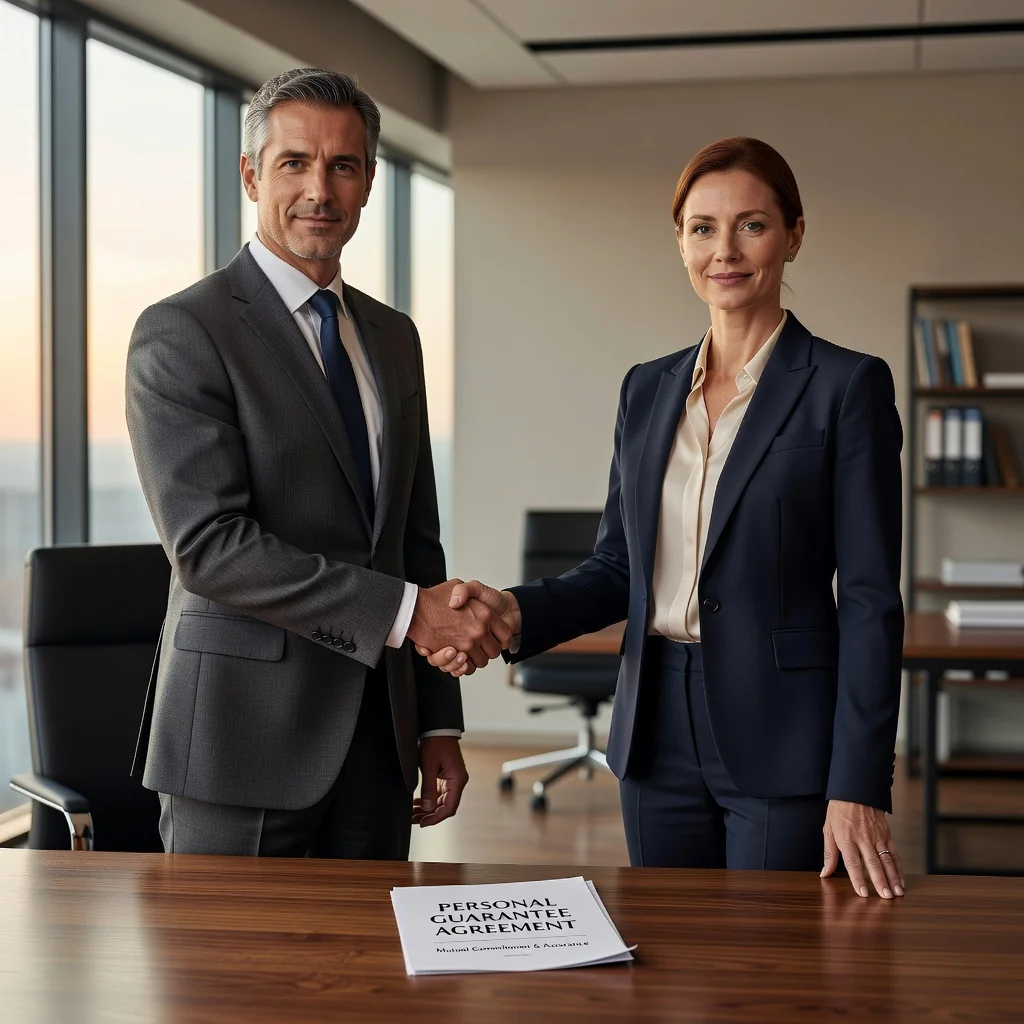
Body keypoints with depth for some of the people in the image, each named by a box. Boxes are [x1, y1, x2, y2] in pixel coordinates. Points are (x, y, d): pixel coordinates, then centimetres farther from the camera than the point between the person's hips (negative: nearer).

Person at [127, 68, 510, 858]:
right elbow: (208, 543, -18)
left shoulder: (393, 337, 14)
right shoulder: (182, 333, -8)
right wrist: (405, 611, -21)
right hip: (244, 742, -6)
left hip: (376, 744, 6)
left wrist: (439, 722, 11)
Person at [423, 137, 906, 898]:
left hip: (781, 738, -5)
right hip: (660, 729, 5)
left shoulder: (848, 386, -6)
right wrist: (517, 613, -7)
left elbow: (870, 599, -10)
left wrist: (858, 788, -15)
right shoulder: (648, 388, 10)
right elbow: (619, 568, 13)